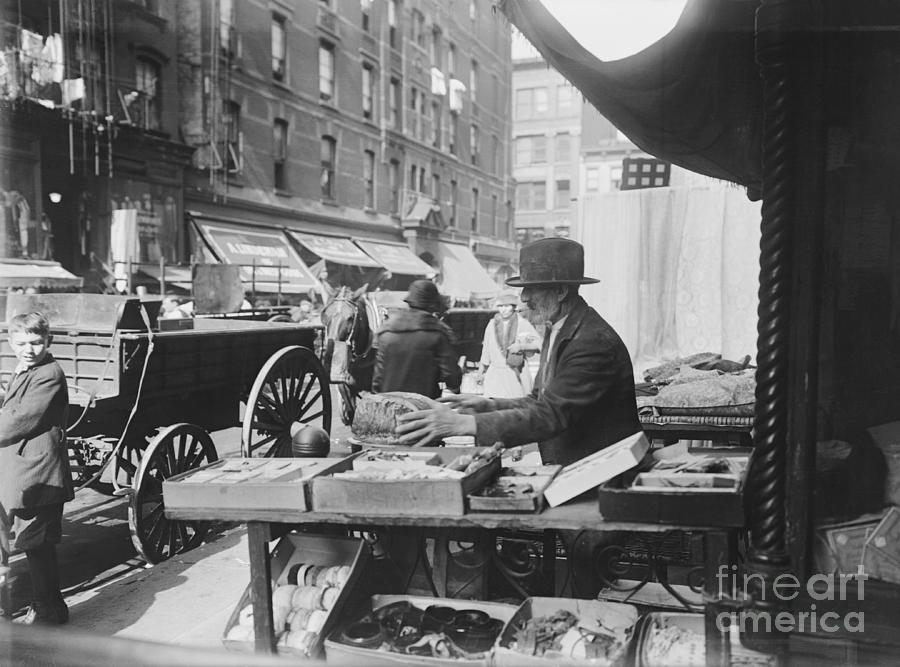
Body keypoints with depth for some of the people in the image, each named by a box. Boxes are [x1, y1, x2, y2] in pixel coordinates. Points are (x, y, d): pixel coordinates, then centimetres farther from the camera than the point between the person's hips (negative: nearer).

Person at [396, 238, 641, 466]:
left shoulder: (594, 343, -21)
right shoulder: (557, 330, 9)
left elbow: (550, 415, -27)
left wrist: (461, 424, -30)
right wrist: (490, 405, -3)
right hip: (566, 471, 7)